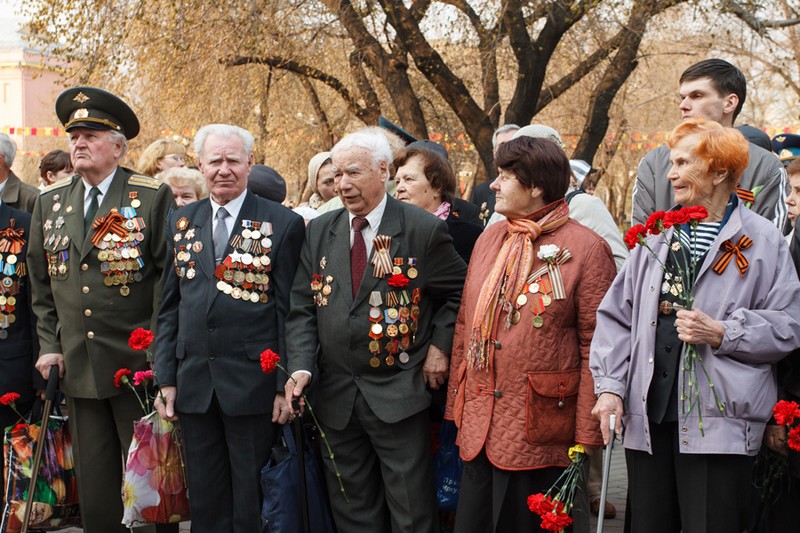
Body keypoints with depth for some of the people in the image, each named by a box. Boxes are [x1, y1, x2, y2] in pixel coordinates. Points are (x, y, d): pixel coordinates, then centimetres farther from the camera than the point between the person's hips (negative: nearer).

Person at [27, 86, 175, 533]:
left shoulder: (153, 198, -4)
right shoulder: (50, 203, 11)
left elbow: (171, 278, -7)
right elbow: (41, 283, 15)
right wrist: (49, 344, 7)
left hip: (139, 364, -4)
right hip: (78, 366, 4)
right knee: (95, 484, 9)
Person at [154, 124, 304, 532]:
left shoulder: (283, 224, -3)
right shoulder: (181, 223, 10)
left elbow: (289, 310, -4)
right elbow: (169, 307, 11)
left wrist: (286, 384, -7)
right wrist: (166, 377, 5)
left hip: (254, 383, -4)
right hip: (194, 383, 4)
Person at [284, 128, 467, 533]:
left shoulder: (423, 230, -6)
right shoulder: (319, 231, 6)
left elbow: (459, 292, 3)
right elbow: (303, 306, 5)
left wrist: (440, 345, -7)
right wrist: (301, 365, -8)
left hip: (399, 393, -4)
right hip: (335, 394, 4)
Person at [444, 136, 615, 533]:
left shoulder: (585, 248, -8)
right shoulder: (490, 239, 11)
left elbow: (596, 347, -9)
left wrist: (585, 437, -11)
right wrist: (456, 406, 12)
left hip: (539, 431, -6)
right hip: (478, 427, 6)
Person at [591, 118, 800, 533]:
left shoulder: (761, 240, 0)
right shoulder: (656, 236, 11)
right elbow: (616, 316, 10)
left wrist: (722, 334, -15)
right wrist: (610, 387, 0)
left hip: (719, 422, -4)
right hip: (648, 416, 4)